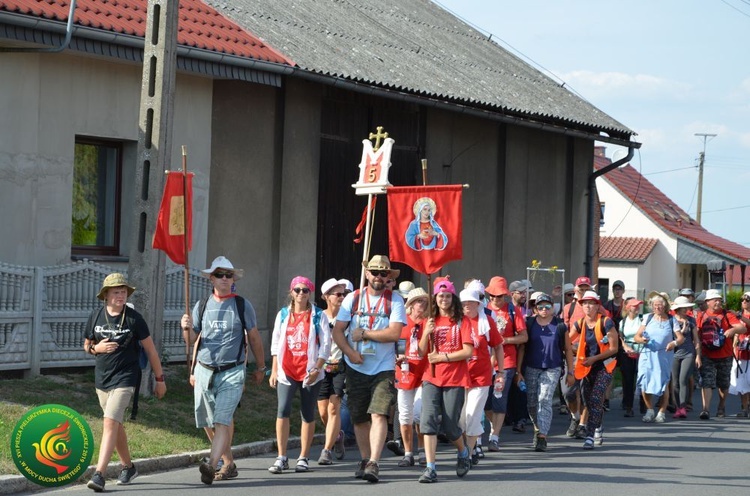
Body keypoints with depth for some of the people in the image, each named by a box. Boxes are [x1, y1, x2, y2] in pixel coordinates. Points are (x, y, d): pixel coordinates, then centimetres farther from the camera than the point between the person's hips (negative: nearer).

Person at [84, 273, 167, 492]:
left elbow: (150, 349, -1)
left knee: (110, 423, -18)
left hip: (125, 377, -5)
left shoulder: (134, 318, -8)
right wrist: (97, 348, -10)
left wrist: (160, 379, 2)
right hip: (102, 377, 5)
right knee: (116, 425, 17)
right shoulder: (96, 316, 2)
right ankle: (128, 467, 35)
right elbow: (87, 345, 14)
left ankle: (99, 474, -23)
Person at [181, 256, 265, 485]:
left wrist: (261, 368, 16)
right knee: (209, 423, 10)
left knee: (222, 420, -18)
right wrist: (186, 329, -8)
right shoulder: (202, 306, 9)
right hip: (204, 371, 4)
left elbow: (254, 338, 11)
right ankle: (228, 464, 25)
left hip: (232, 371, -4)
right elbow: (193, 341, 13)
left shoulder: (242, 305, 3)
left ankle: (211, 464, -31)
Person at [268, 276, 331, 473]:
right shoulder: (283, 314, 10)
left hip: (310, 372, -1)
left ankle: (303, 458, 11)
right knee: (283, 410, -11)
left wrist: (317, 369, -10)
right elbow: (276, 344, 12)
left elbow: (325, 345, -1)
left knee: (308, 414, 4)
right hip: (286, 371, 1)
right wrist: (274, 371, 6)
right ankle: (281, 458, -8)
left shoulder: (319, 316, 3)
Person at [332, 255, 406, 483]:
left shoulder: (395, 300, -2)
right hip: (356, 368, 3)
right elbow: (337, 331, 2)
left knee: (379, 414, -16)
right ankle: (365, 460, 25)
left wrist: (364, 333, -11)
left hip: (384, 368, -3)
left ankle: (374, 464, -19)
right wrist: (350, 352, -13)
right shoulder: (353, 299, 5)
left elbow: (394, 333, -14)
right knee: (359, 417, 9)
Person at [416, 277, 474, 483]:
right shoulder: (431, 322, 11)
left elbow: (468, 351, -8)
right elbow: (422, 353, 7)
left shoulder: (462, 321, 1)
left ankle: (463, 452, 33)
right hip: (432, 378, 3)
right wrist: (426, 333, -9)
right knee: (429, 420, -13)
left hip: (455, 380, -3)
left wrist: (442, 357, -13)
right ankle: (430, 468, -14)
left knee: (449, 425, 2)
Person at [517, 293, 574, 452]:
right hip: (531, 368, 2)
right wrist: (518, 370, 0)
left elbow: (568, 350, 7)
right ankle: (537, 428, 32)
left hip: (552, 369, -2)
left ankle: (542, 436, -15)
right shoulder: (529, 324, 3)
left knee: (545, 400, -14)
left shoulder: (560, 326, 1)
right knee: (532, 402, 7)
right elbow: (522, 348, 5)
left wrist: (570, 372, 5)